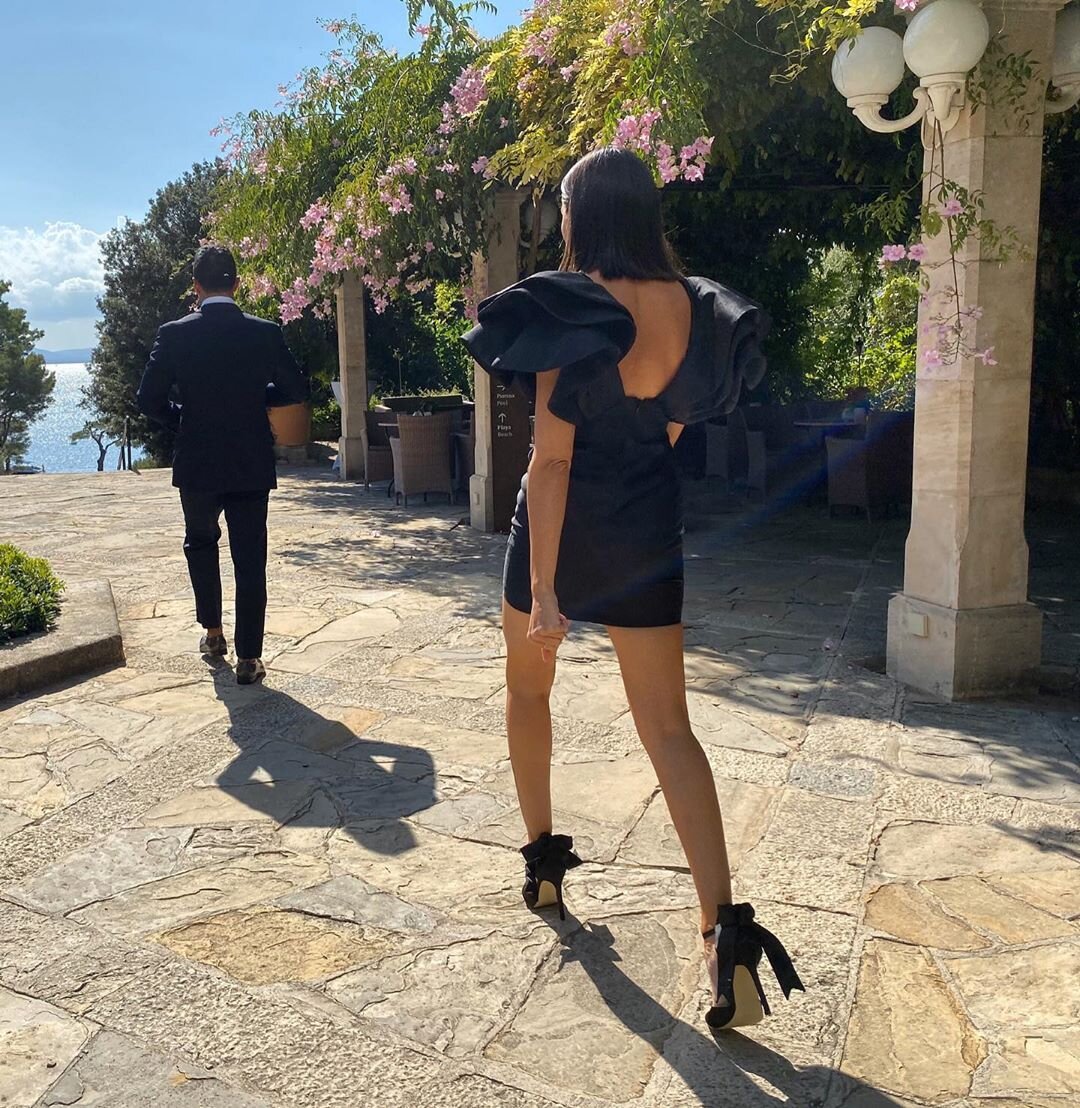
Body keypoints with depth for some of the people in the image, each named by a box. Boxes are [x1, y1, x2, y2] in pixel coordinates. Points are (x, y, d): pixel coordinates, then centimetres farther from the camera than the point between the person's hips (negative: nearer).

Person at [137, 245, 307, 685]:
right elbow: (296, 390, 2)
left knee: (200, 542, 25)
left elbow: (149, 400, -6)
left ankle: (213, 631, 29)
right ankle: (248, 658, 7)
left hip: (197, 465, 0)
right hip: (252, 466, 0)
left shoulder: (174, 335, -7)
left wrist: (184, 417, 13)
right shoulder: (265, 333, -6)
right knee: (250, 560, 5)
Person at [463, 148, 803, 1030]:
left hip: (568, 523, -4)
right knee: (669, 727, 4)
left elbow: (551, 459, -20)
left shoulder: (570, 311, -15)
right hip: (650, 528, 4)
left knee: (528, 686, 22)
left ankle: (544, 858, 32)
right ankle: (726, 925, -5)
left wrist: (543, 587, -19)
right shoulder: (693, 307, 1)